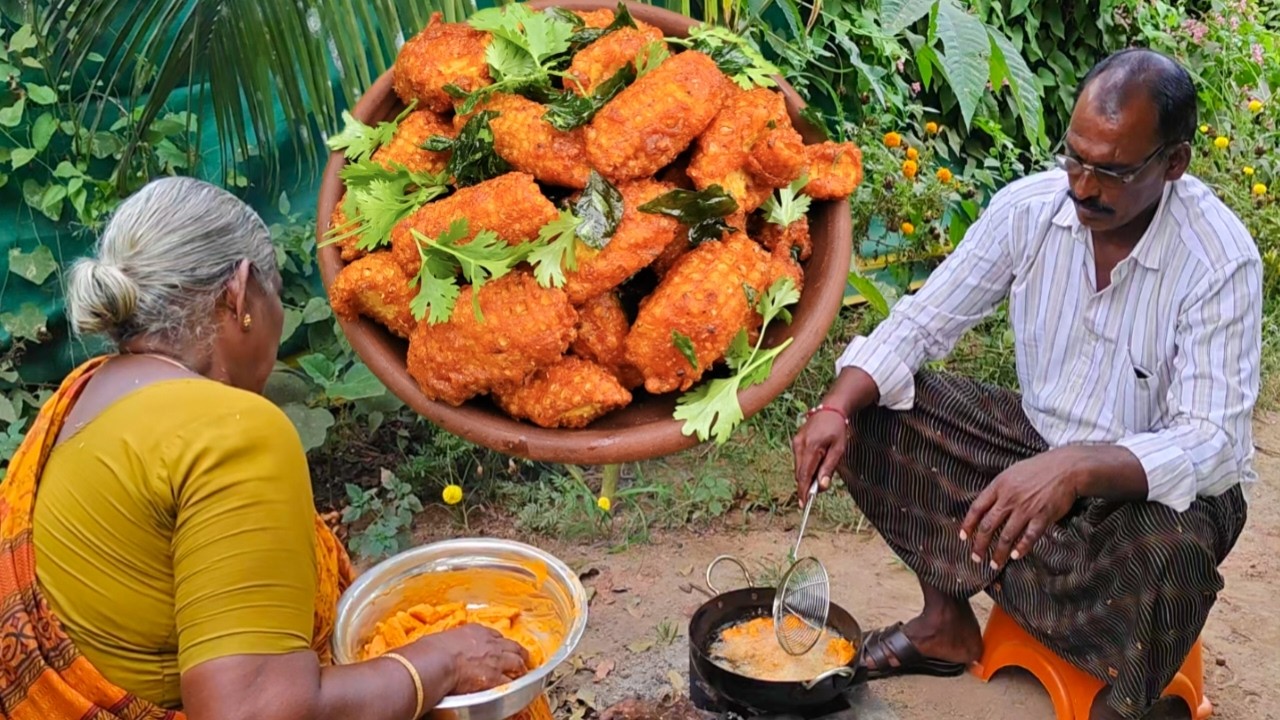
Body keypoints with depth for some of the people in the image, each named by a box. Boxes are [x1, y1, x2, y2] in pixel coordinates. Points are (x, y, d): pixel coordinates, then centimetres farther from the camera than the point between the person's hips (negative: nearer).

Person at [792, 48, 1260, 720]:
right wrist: (837, 406, -25)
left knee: (1167, 551, -39)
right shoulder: (1028, 207, -12)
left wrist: (1076, 467, -48)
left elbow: (1210, 444, -29)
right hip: (1037, 442, 5)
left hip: (1153, 479, -4)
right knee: (875, 412, -11)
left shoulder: (1221, 261, -24)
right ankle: (947, 622, 5)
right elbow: (920, 322, -7)